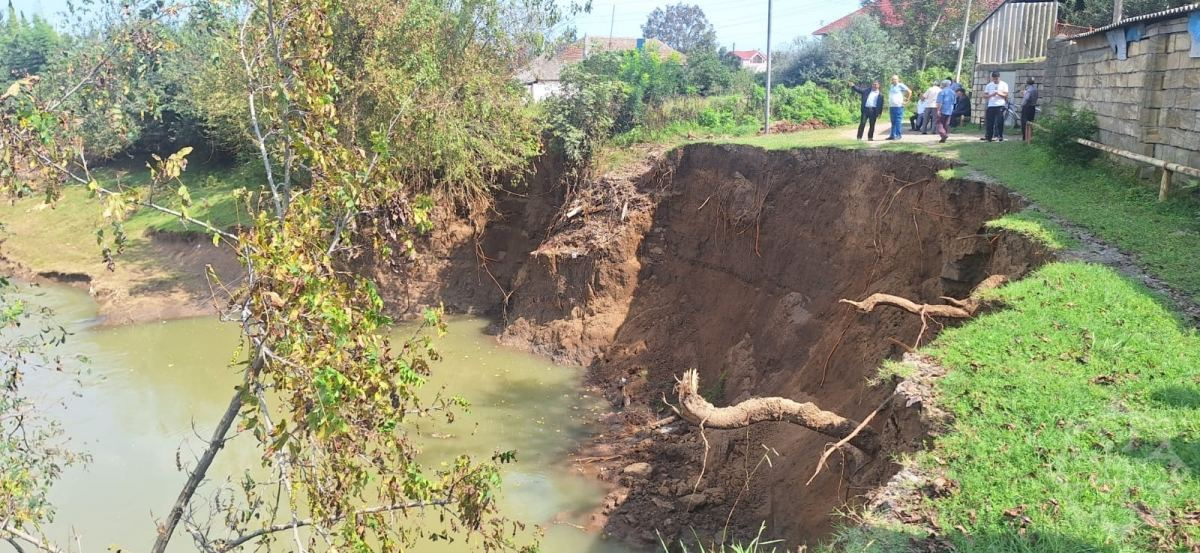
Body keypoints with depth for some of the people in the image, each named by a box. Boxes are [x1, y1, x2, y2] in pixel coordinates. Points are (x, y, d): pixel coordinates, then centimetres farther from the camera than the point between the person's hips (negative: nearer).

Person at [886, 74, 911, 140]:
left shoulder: (900, 85, -4)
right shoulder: (891, 87, 18)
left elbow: (909, 91, -5)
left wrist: (907, 101, -3)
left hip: (898, 106, -7)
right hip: (891, 107, 7)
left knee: (898, 122, -7)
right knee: (893, 122, 8)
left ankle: (898, 135, -5)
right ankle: (892, 135, 11)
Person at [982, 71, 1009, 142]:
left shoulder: (1004, 84, 4)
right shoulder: (989, 85, 11)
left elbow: (1006, 95, -1)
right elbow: (984, 95, 7)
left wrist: (999, 93, -18)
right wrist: (991, 95, -12)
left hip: (1000, 106, -3)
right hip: (991, 106, 3)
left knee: (1000, 122, -5)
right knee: (989, 122, 1)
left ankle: (1000, 136, 2)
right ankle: (988, 136, 6)